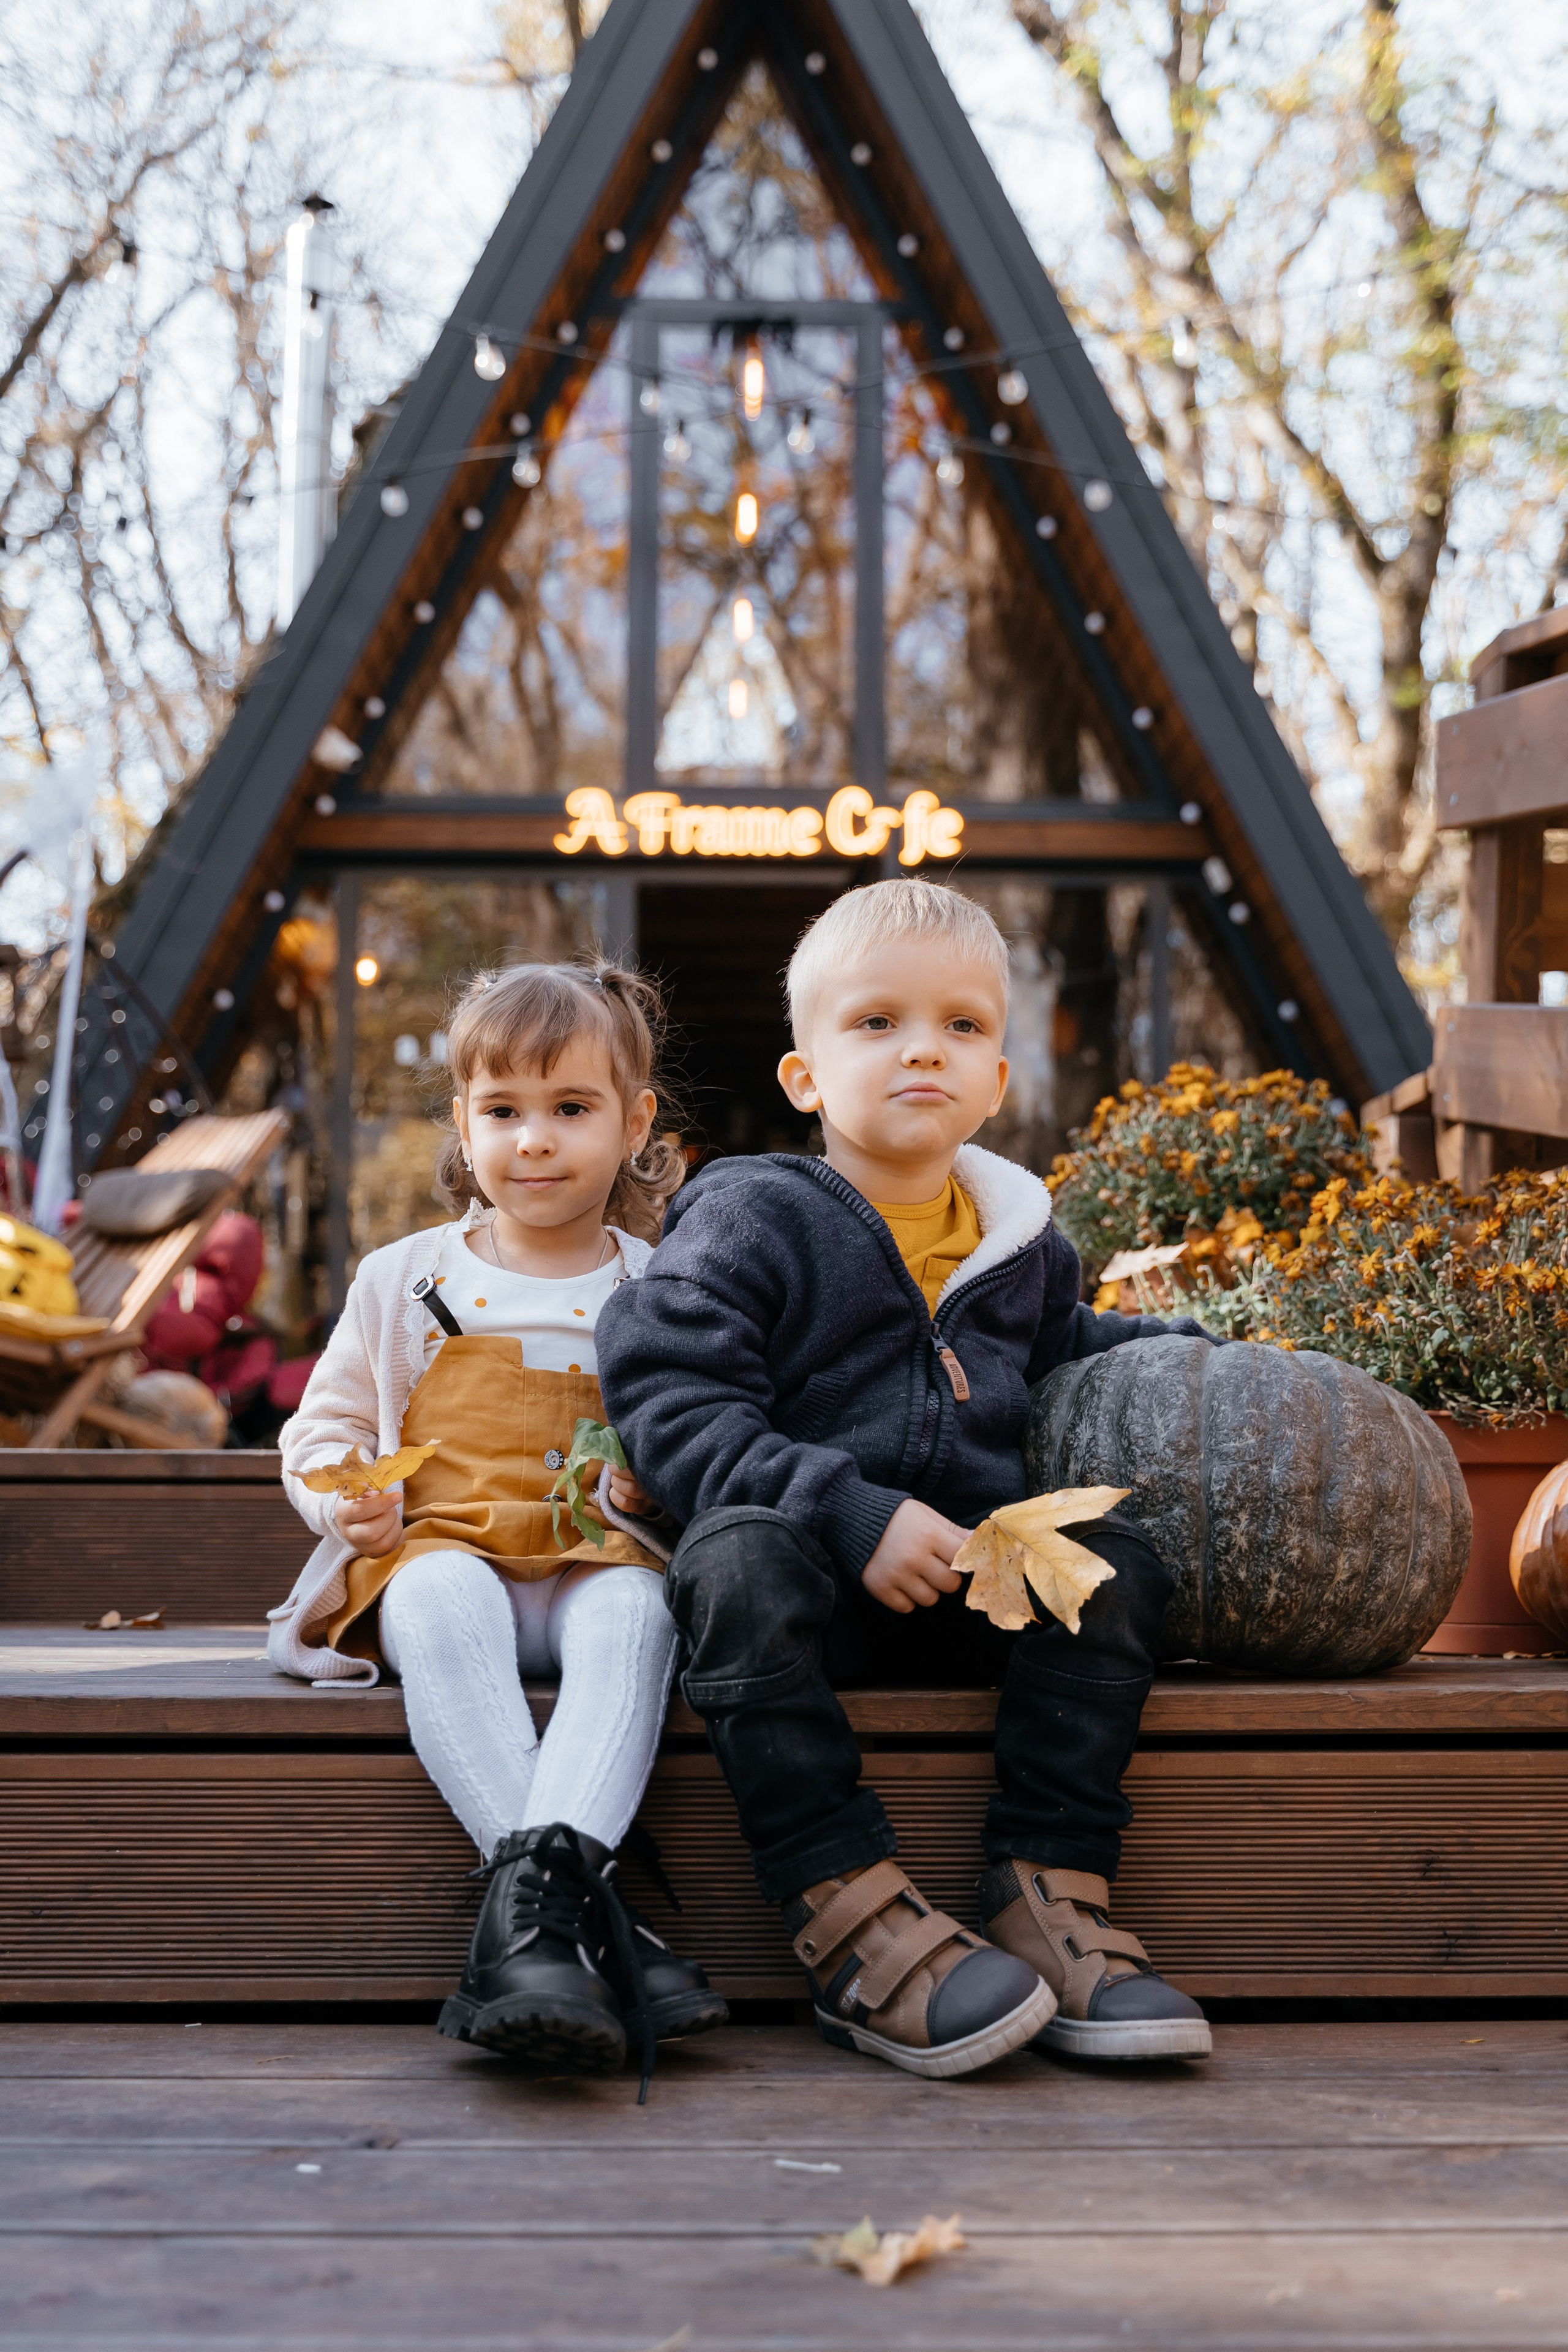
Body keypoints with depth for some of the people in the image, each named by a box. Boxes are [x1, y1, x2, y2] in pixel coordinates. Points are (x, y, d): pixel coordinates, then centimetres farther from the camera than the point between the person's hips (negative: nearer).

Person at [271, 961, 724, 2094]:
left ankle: (533, 1897, -54)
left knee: (633, 1609, -38)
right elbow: (323, 1424, 21)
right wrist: (344, 1491, -2)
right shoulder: (404, 1280, 15)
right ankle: (591, 1912, -51)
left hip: (598, 1560, 0)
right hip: (438, 1545, 0)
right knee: (446, 1602, -38)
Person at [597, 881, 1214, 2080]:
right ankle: (855, 1917, -38)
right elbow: (672, 1404, -16)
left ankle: (1053, 1898, -19)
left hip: (971, 1588, 5)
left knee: (1116, 1561, -19)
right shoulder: (751, 1218, -5)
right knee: (741, 1559, -36)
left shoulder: (1023, 1244, 14)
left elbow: (1059, 1349, 36)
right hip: (810, 1578, -5)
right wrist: (853, 1516, -25)